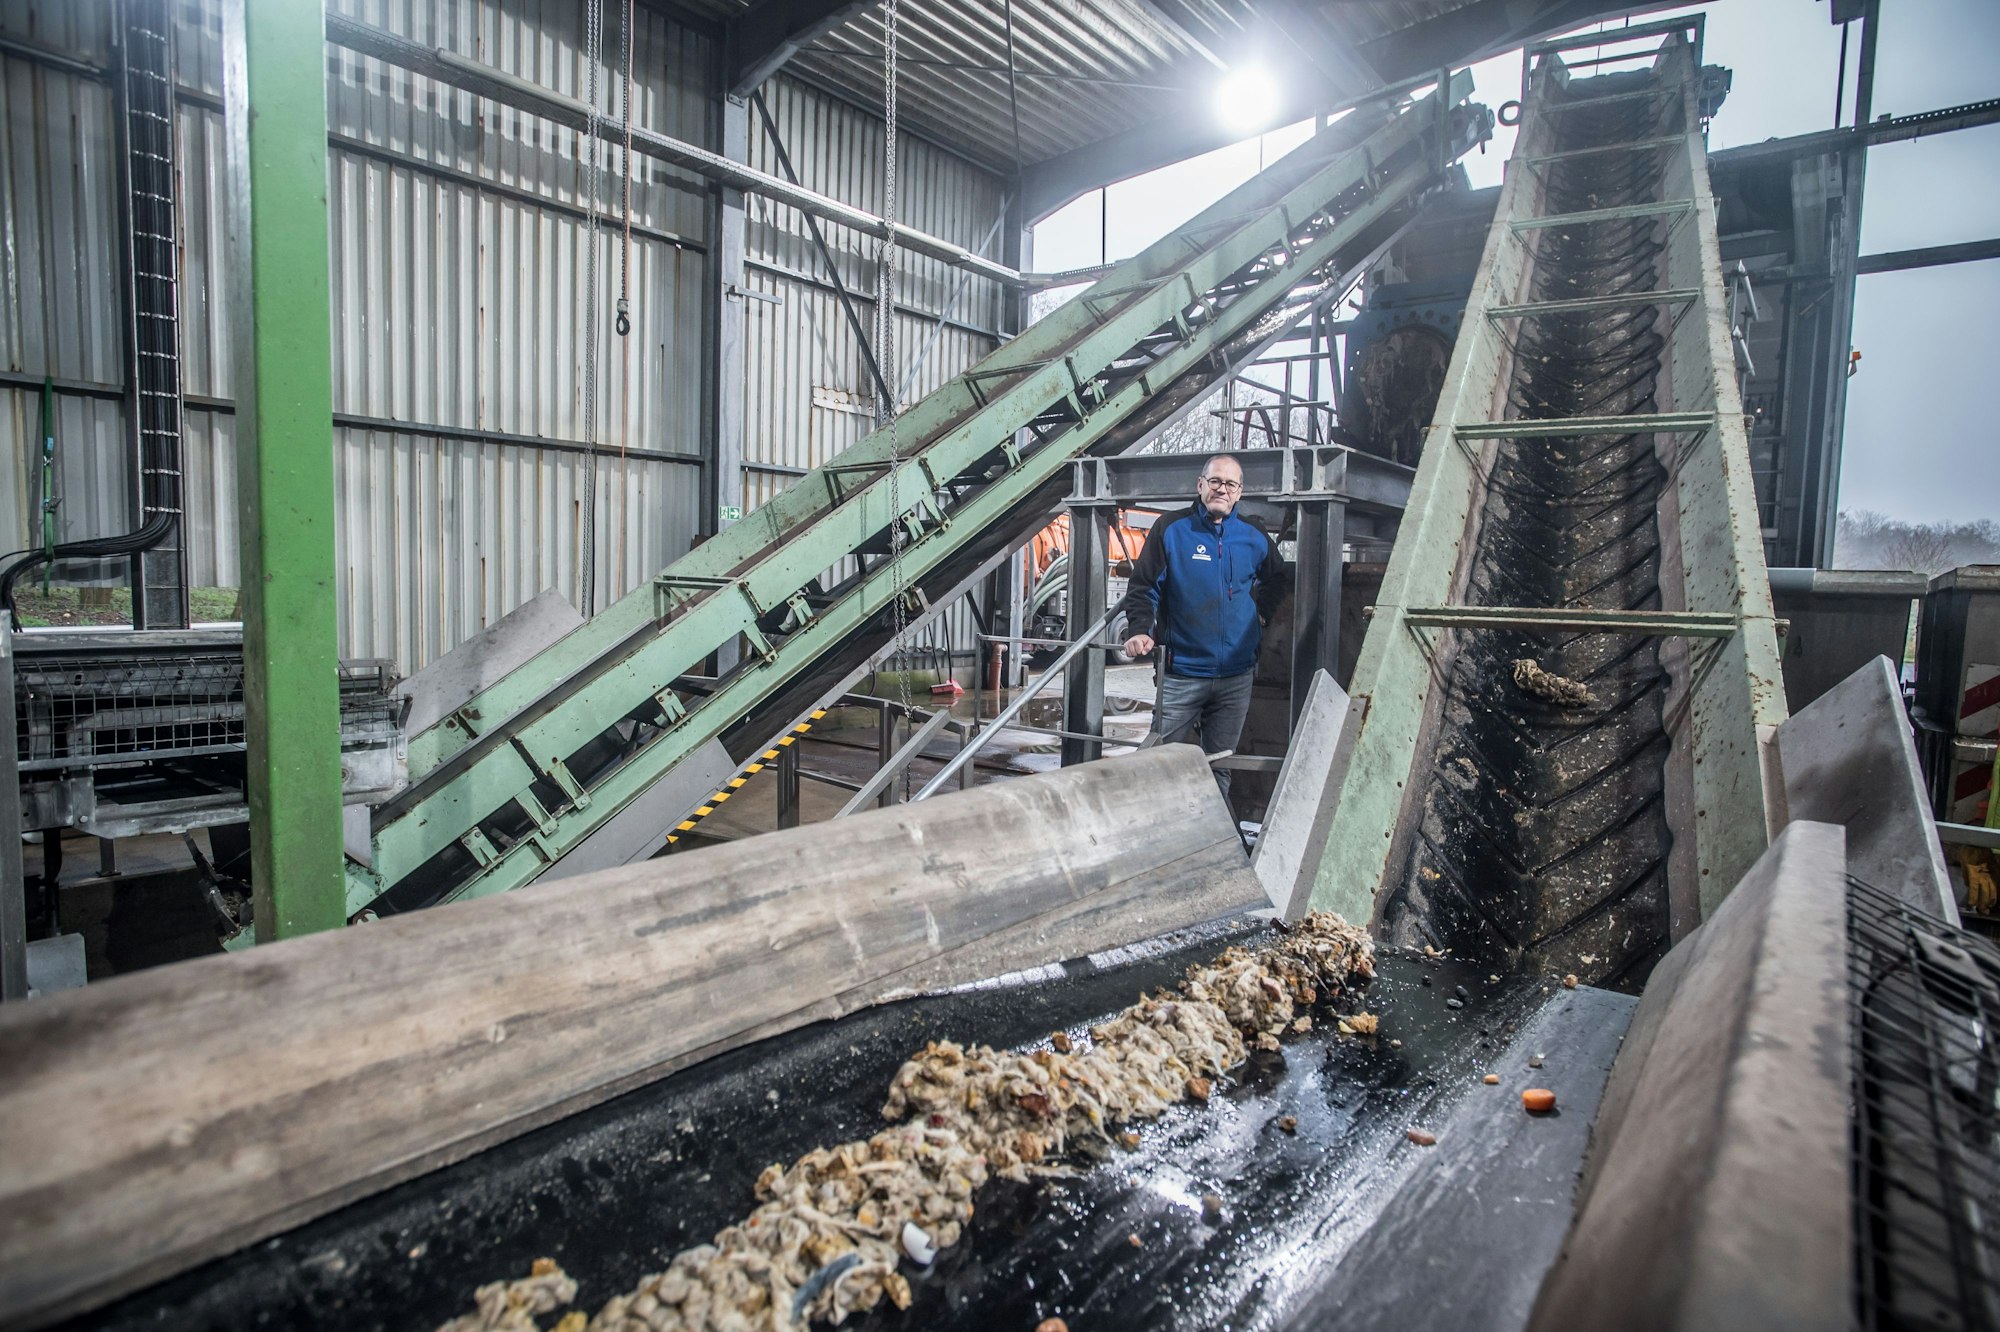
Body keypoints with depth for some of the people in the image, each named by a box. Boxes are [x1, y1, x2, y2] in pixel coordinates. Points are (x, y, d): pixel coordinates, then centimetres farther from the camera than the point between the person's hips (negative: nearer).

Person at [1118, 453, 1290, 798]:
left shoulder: (1254, 539, 8)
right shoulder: (1170, 530, -2)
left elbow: (1278, 578, 27)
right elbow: (1143, 587, -5)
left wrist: (1261, 610, 12)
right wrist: (1139, 629, -20)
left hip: (1237, 675, 3)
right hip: (1182, 672, -3)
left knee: (1219, 766, 11)